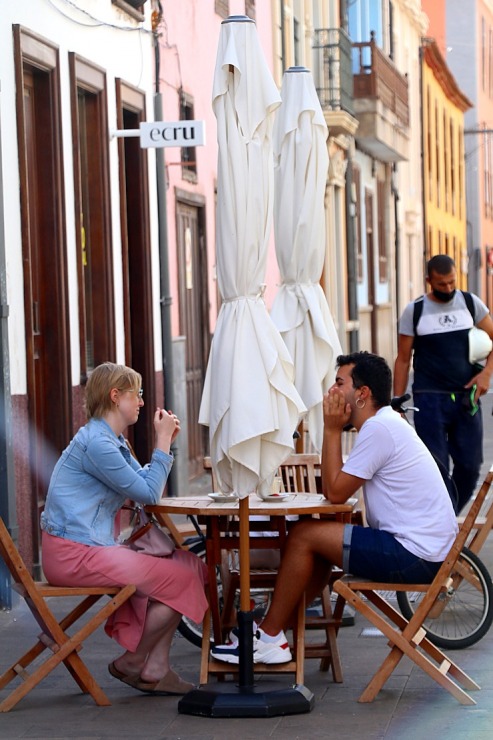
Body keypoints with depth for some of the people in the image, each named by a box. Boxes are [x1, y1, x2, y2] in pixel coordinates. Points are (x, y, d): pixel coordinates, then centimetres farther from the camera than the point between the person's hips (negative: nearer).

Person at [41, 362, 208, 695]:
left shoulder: (112, 441, 17)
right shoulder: (95, 443, -16)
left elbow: (146, 483, 16)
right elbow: (149, 494, -13)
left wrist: (166, 441, 11)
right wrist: (163, 441, -6)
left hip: (93, 547, 11)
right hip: (73, 554, -11)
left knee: (190, 565, 4)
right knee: (181, 580, -13)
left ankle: (155, 669, 1)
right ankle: (131, 662, 3)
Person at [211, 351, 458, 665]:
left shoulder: (378, 428, -16)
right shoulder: (390, 422, 17)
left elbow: (335, 492, -12)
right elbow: (336, 490, 16)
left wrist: (332, 430, -6)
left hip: (413, 556, -11)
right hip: (430, 552, 11)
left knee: (304, 536, -7)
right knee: (319, 540, 18)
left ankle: (268, 638, 3)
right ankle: (278, 627, 19)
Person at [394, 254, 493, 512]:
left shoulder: (470, 303, 6)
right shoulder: (414, 311, 1)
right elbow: (403, 360, 4)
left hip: (466, 397, 2)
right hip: (430, 399, -2)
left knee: (470, 465, 3)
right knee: (437, 469, -5)